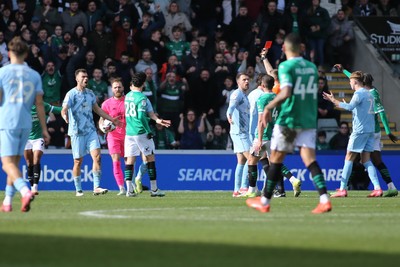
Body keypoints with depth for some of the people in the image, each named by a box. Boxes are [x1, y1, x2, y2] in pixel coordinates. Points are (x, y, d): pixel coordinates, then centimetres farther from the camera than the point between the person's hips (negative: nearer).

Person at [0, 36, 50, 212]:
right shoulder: (34, 75, 9)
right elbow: (39, 104, 6)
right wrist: (44, 129, 8)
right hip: (26, 123, 5)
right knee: (14, 163, 15)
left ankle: (25, 191, -33)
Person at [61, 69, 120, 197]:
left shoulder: (90, 93, 12)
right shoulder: (71, 94, -6)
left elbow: (97, 109, 25)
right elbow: (64, 109, -17)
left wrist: (112, 119, 28)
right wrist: (65, 116, -40)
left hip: (90, 130, 5)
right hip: (77, 132, -5)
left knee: (97, 156, -10)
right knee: (78, 161, 1)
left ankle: (96, 187, -11)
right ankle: (78, 190, 11)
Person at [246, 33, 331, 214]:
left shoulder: (286, 66, -9)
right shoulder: (312, 67, 11)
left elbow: (286, 93, -22)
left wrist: (268, 107, -10)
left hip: (288, 120, -5)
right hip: (309, 121, 5)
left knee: (276, 159, 8)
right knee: (309, 159, -3)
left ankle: (264, 202, 19)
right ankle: (324, 199, -22)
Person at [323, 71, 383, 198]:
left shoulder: (359, 93, -10)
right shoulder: (369, 94, 17)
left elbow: (350, 107, -27)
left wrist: (334, 100, -25)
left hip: (360, 130, -8)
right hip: (370, 130, 8)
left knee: (349, 159, -3)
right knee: (366, 160, 7)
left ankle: (343, 189, -4)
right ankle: (377, 188, -4)